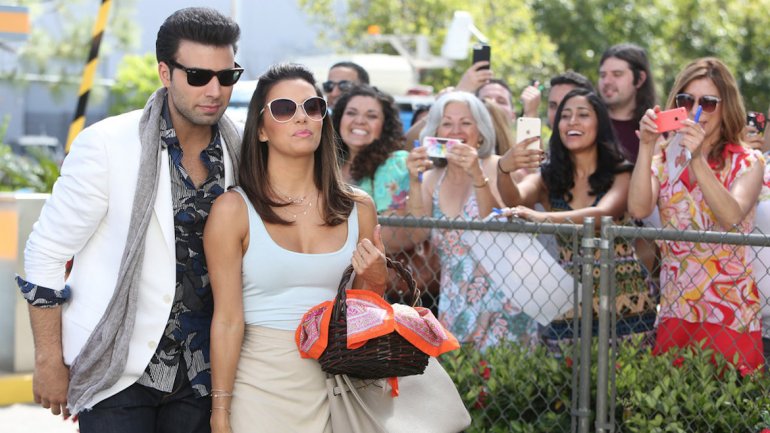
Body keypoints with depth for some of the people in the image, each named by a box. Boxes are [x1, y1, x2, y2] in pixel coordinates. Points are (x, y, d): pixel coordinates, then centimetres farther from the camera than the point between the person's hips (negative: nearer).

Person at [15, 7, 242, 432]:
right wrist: (49, 362, -6)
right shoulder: (106, 145, -11)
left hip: (199, 376, 4)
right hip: (118, 373, -4)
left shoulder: (240, 154, 1)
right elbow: (46, 254, -6)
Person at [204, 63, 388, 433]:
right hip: (260, 385, -3)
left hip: (334, 386, 4)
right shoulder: (234, 209, -8)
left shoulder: (357, 209, 4)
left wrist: (375, 282, -6)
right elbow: (228, 321, -9)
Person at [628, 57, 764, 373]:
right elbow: (638, 209, -10)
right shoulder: (663, 162, 9)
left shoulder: (747, 163, 1)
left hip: (729, 313, -3)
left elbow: (731, 217, -18)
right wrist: (646, 147, -18)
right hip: (674, 312, 3)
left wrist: (698, 161, -28)